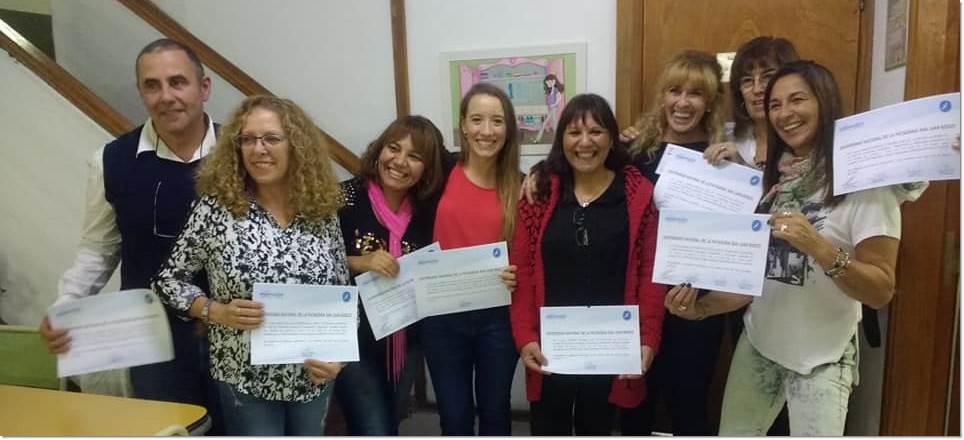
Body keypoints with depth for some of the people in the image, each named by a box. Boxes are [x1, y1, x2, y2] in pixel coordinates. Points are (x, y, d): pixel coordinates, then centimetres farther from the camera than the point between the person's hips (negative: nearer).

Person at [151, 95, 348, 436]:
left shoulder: (323, 211, -4)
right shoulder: (216, 207, -11)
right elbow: (168, 279, -2)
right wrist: (216, 312, -18)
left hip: (314, 378, 3)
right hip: (247, 379, -3)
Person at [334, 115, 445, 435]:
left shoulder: (428, 208, -2)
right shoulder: (346, 198, -13)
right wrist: (360, 262, -25)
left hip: (405, 342, 5)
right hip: (354, 341, -4)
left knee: (388, 427, 22)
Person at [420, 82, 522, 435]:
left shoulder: (520, 186, -2)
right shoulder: (442, 170, -6)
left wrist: (519, 275, -15)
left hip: (498, 317, 1)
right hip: (442, 316, 0)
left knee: (495, 411, 19)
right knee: (454, 416, 15)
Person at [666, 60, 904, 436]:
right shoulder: (771, 178, 4)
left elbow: (881, 291, -15)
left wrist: (818, 246, -29)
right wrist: (702, 306, -7)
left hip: (822, 357, -5)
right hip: (757, 345, 5)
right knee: (732, 433, 12)